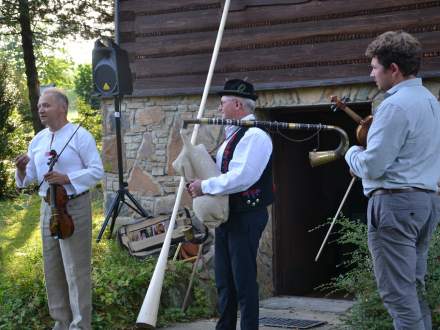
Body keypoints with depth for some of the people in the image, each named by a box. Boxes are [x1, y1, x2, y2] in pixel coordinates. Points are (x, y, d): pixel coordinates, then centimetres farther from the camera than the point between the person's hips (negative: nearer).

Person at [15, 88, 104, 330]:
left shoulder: (80, 136, -8)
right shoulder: (37, 140, 10)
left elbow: (97, 171, -12)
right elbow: (30, 178, 12)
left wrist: (67, 178, -22)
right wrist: (22, 170, -10)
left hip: (74, 206, -7)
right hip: (48, 207, 7)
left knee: (76, 268, -4)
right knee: (52, 268, 12)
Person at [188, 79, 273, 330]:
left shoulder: (255, 135, -16)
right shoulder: (234, 134, 16)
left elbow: (241, 177, -26)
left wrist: (205, 186, -18)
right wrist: (200, 183, 6)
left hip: (246, 216, -10)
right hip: (227, 214, 10)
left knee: (244, 280, -4)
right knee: (224, 280, 16)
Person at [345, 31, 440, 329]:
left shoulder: (395, 106, -16)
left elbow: (372, 166, -18)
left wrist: (353, 153, 3)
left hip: (395, 203, -10)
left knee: (398, 293, -6)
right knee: (415, 289, 15)